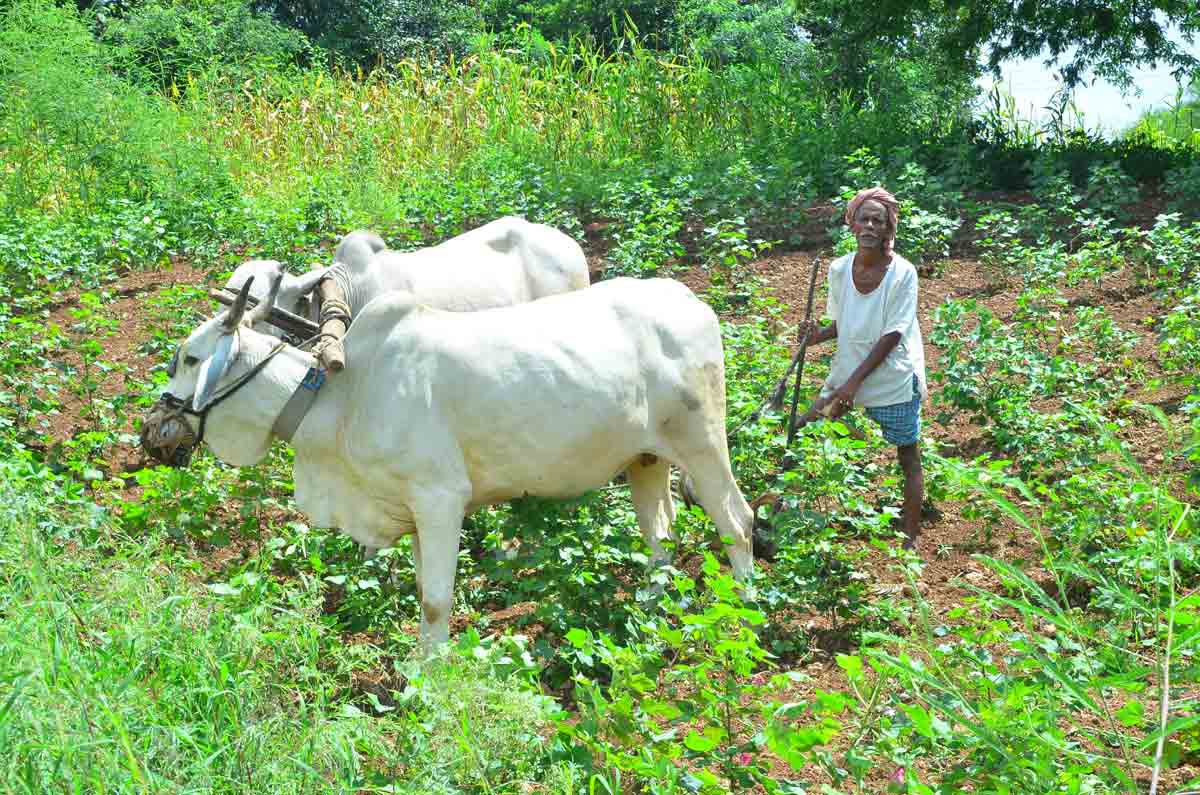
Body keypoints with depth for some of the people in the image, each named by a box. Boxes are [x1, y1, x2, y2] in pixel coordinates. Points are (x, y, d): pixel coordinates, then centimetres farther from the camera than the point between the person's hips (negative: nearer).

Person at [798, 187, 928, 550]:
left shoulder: (902, 273, -17)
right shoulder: (840, 269, -4)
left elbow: (892, 336, -18)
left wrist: (855, 381, -21)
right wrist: (820, 336, -13)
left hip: (894, 380, -5)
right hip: (848, 372, 5)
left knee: (908, 459, 5)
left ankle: (911, 538, 17)